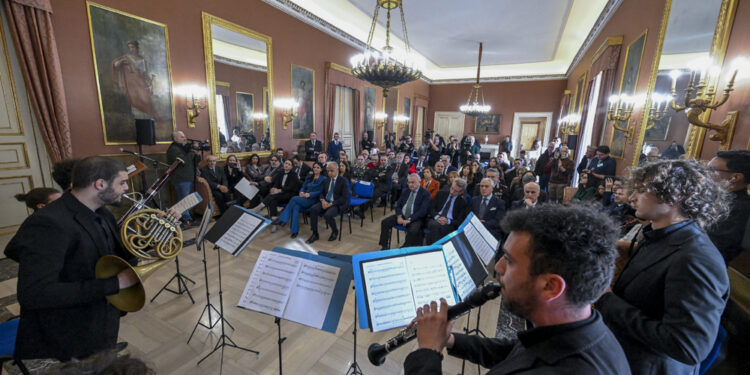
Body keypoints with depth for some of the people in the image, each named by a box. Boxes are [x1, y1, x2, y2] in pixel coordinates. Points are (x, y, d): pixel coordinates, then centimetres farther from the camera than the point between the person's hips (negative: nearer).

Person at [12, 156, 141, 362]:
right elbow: (34, 295, -33)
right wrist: (115, 283, -30)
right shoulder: (48, 224, -27)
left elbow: (119, 256, 10)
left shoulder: (101, 214, 0)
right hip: (67, 342, -8)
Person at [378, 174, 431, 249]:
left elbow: (423, 211, -14)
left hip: (415, 218, -5)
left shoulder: (425, 193, -4)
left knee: (413, 230, -36)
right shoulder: (406, 191, 14)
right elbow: (398, 204, 12)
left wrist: (409, 220, -21)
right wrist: (399, 216, -8)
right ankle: (384, 247, -1)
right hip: (402, 215, 6)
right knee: (384, 222, -10)